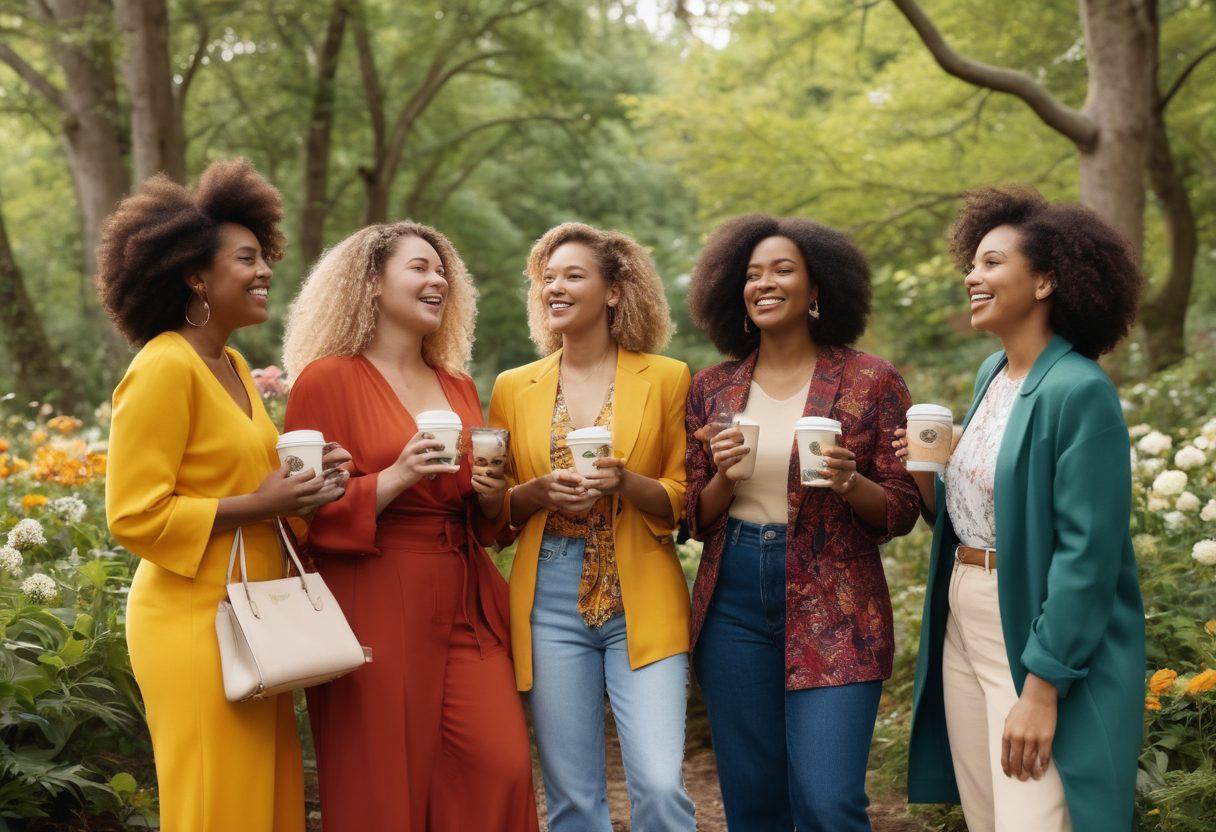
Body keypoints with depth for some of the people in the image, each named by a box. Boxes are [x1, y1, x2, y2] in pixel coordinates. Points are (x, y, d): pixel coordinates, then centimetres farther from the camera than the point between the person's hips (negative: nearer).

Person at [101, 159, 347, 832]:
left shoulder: (233, 367, 13)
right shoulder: (163, 368, -12)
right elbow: (134, 516, -15)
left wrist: (298, 484, 3)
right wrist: (260, 504, -17)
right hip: (195, 625, -8)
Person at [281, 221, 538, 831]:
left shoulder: (457, 385, 16)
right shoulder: (327, 379, -1)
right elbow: (309, 513, -6)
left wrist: (493, 496, 3)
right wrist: (396, 478, -18)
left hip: (467, 610, 5)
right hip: (377, 612, -5)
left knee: (500, 769, -5)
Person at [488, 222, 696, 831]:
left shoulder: (667, 379, 3)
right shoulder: (514, 388, 9)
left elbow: (686, 500, 4)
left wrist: (625, 483, -15)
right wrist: (538, 492, -8)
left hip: (642, 604, -2)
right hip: (550, 605, 2)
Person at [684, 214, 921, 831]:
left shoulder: (870, 380, -1)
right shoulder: (711, 390, 7)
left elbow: (902, 510, 1)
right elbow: (696, 518, 10)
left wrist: (851, 484, -19)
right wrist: (723, 476, -11)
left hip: (833, 608, -3)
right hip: (733, 606, 3)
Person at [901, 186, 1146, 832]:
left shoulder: (1079, 391, -16)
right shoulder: (992, 373, 10)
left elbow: (1087, 553, -19)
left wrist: (1041, 687, -21)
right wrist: (923, 477, -3)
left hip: (1042, 641, -8)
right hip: (962, 628, 8)